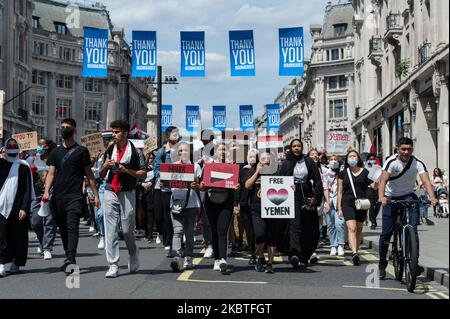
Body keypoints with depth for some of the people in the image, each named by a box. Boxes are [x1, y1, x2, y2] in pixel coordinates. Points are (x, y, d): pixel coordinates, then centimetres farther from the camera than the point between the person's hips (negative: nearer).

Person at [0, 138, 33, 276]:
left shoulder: (23, 167, 4)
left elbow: (27, 190, 0)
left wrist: (24, 208, -9)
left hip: (18, 209, 0)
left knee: (18, 236, 6)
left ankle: (16, 262, 19)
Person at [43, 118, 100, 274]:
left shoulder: (81, 151, 4)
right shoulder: (55, 152, 14)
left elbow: (89, 174, 5)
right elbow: (51, 174, 7)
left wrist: (95, 194, 1)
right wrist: (46, 191, -9)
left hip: (75, 197, -4)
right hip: (58, 197, 5)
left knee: (72, 227, -16)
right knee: (63, 229, 10)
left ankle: (70, 260, -24)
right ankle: (70, 259, 21)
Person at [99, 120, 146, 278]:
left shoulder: (134, 151, -3)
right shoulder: (109, 151, 12)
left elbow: (143, 174, -4)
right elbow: (101, 175, 15)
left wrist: (126, 170, -16)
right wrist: (105, 166, -5)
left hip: (127, 193, -4)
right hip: (110, 192, 4)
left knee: (127, 229, 2)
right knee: (111, 230, -1)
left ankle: (133, 254, 30)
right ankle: (113, 265, 0)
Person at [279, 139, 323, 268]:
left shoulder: (309, 162, 9)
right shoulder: (286, 164, 8)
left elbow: (317, 181, 5)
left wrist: (316, 197, -5)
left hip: (307, 198, 2)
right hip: (292, 199, -2)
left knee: (309, 229, 3)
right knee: (295, 226, -17)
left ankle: (304, 257, 13)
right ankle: (294, 255, -31)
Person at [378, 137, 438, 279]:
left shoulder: (418, 163, -12)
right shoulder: (392, 161, -17)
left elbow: (426, 181, -25)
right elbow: (383, 180, -29)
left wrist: (432, 197, -43)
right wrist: (381, 197, -47)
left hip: (408, 196, 1)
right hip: (390, 198, -1)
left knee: (413, 228, -19)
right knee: (386, 232, -1)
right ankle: (382, 264, 16)